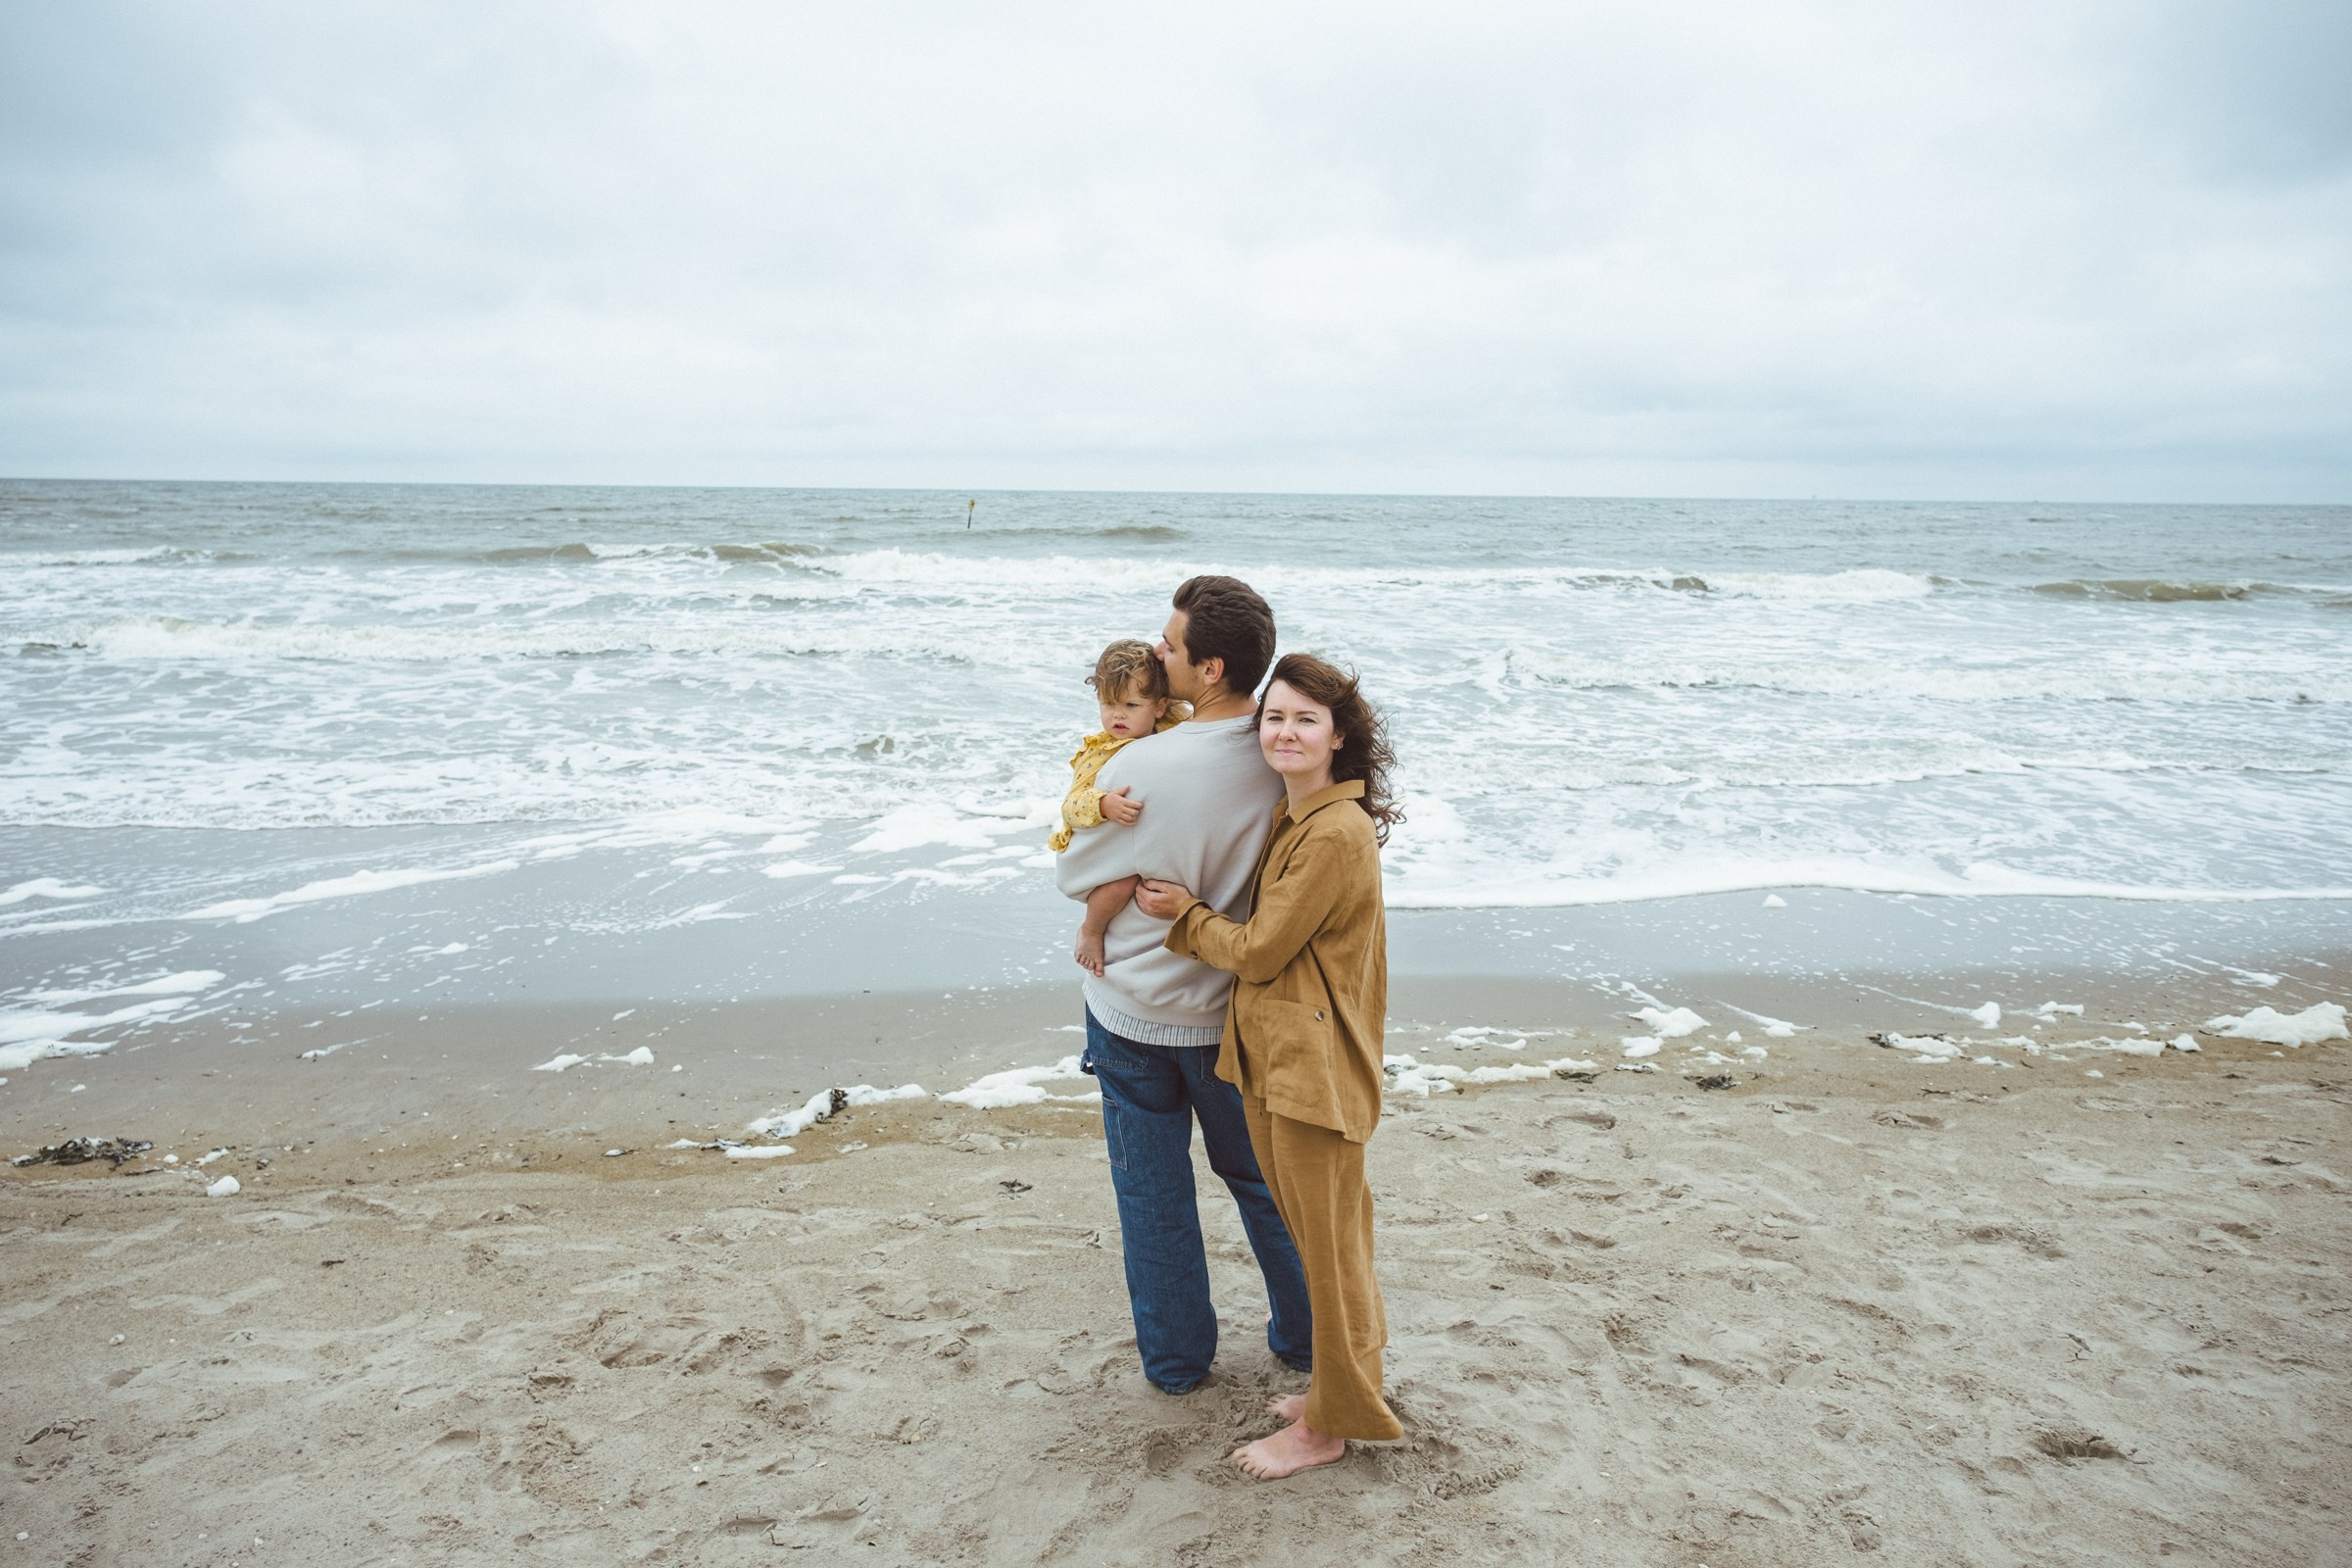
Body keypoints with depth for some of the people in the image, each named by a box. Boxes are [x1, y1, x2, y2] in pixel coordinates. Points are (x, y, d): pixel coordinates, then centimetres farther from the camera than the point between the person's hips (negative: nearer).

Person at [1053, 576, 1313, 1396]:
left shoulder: (1141, 767, -27)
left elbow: (1072, 875, -10)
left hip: (1135, 1011, -3)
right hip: (1233, 1009, 4)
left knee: (1153, 1191, 15)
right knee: (1260, 1175, 22)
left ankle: (1176, 1355, 30)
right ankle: (1303, 1334, 37)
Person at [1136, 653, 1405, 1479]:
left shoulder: (1337, 833, -21)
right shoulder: (1289, 820, 10)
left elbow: (1258, 951, -18)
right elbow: (1261, 931, 14)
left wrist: (1183, 914, -3)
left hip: (1314, 1068, -9)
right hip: (1272, 1058, 9)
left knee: (1329, 1247, 7)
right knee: (1318, 1235, 21)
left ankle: (1327, 1426, 23)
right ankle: (1339, 1386, 39)